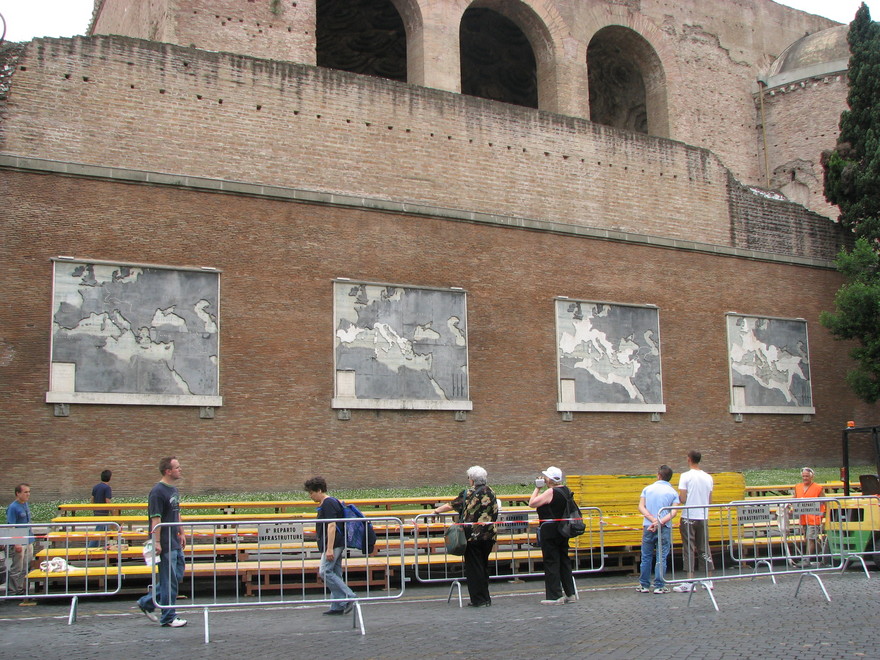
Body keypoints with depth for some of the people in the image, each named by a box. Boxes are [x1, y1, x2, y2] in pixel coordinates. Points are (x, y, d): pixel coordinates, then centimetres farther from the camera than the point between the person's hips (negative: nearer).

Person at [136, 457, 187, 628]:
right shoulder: (158, 491, -17)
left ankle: (147, 602, 24)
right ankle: (168, 617, 8)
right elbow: (155, 519, -19)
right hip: (165, 544, -9)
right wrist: (156, 543, -21)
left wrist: (181, 533, 21)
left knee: (177, 576, 14)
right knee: (169, 580, -2)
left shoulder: (174, 489, 12)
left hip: (175, 542, 9)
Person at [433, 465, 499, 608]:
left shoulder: (468, 493, -7)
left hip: (473, 536, -5)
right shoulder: (491, 493, 6)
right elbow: (495, 513, 14)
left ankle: (478, 599, 3)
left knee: (473, 567, 3)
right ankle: (486, 598, 17)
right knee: (484, 566, 15)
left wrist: (437, 510, 16)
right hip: (489, 535, 5)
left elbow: (451, 505, 0)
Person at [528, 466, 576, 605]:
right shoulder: (566, 490, 8)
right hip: (563, 530, 9)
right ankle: (570, 593, 18)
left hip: (550, 532, -9)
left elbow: (532, 503, -16)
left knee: (551, 563, -3)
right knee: (564, 560, 14)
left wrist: (537, 488, -8)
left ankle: (555, 596, -2)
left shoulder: (550, 492, -18)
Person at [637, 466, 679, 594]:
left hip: (648, 527, 1)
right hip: (664, 528, -1)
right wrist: (660, 522, -19)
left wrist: (653, 520, -13)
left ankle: (644, 585, 14)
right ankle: (659, 586, 4)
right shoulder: (673, 492, 2)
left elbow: (641, 507, -6)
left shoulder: (647, 489, 5)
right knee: (661, 558, 4)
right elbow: (673, 512, -12)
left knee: (646, 557, 9)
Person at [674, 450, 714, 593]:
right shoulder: (708, 477, 5)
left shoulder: (685, 476, -10)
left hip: (689, 517, -4)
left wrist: (677, 496, 7)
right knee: (704, 549, 11)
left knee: (689, 549, -2)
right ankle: (709, 580, 14)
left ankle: (689, 582, -5)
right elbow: (710, 501, 10)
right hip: (703, 517, 5)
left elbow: (683, 499, -14)